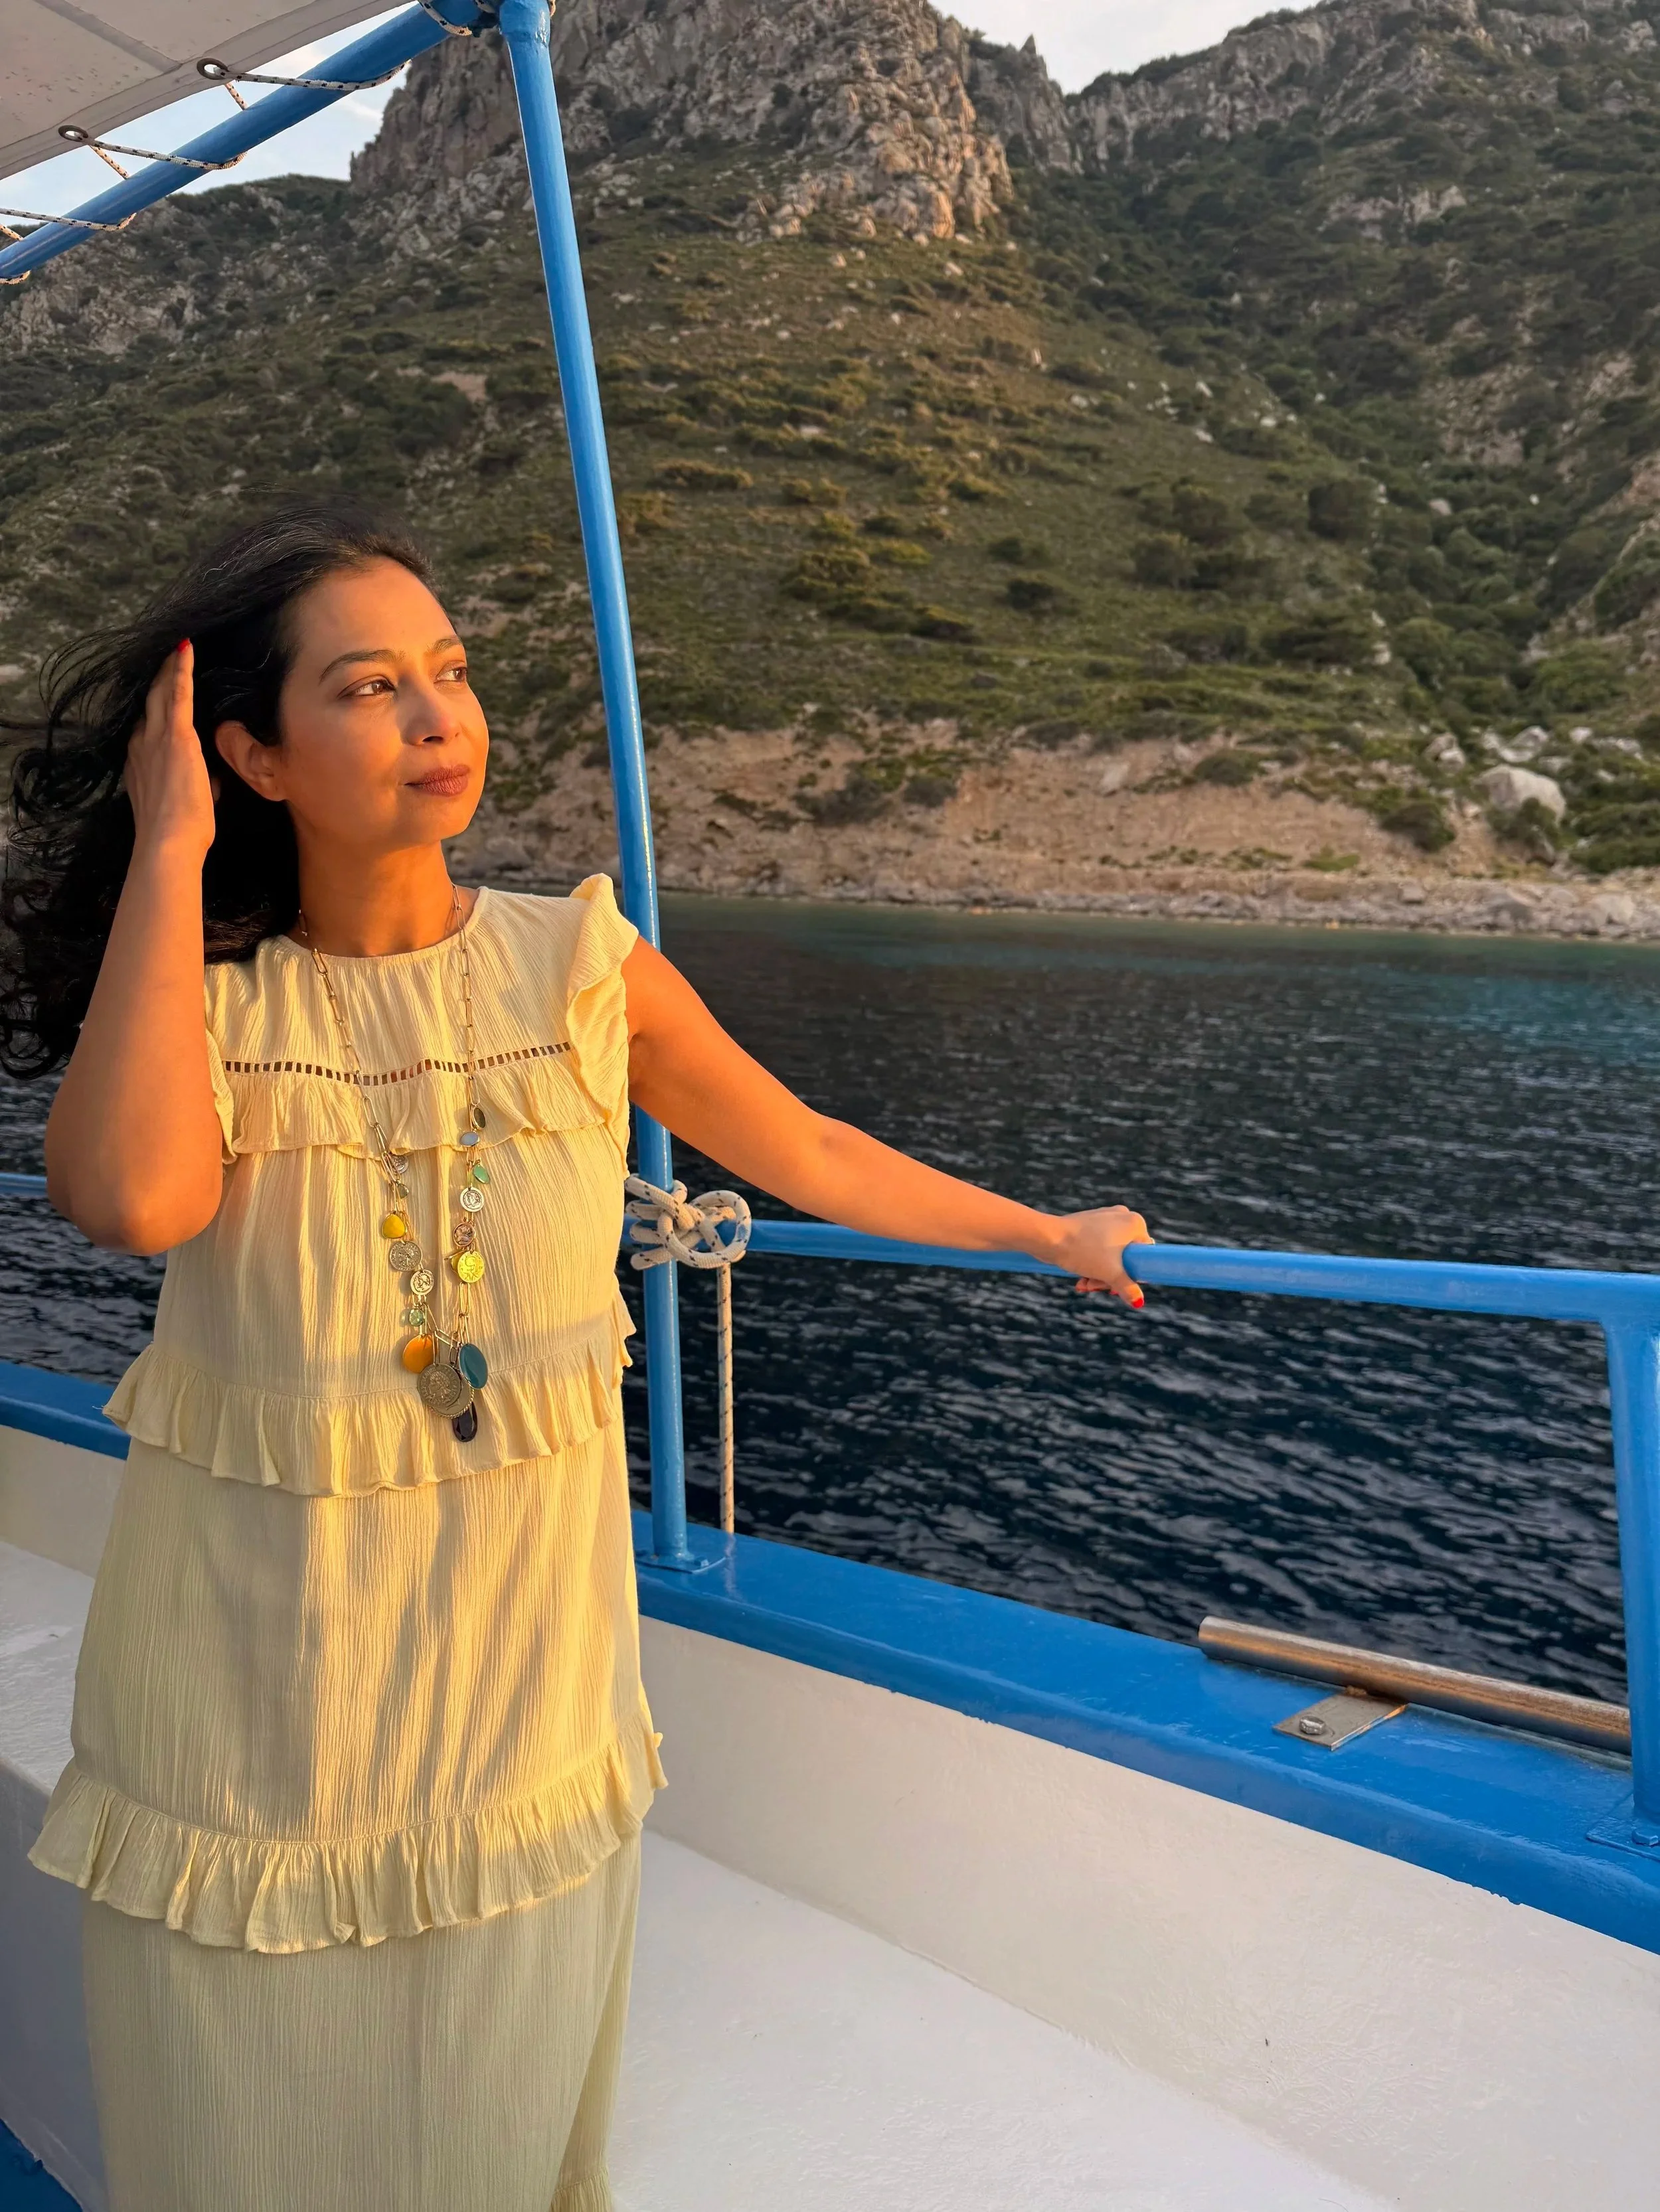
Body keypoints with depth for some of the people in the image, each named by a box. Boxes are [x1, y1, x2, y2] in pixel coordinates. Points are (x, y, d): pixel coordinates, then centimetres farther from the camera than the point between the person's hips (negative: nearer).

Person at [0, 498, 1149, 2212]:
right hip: (251, 1699, 0)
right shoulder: (201, 995, -4)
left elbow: (807, 1155, 8)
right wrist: (167, 851, -17)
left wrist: (1050, 1233, 17)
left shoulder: (583, 968, -3)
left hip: (520, 1670, 1)